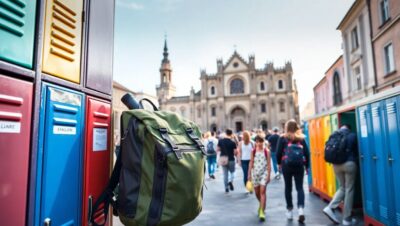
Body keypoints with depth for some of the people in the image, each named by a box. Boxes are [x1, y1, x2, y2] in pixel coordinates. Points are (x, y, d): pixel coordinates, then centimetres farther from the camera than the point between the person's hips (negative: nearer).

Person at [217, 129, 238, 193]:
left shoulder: (220, 141, -3)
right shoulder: (233, 143, -13)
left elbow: (218, 149, 5)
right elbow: (235, 152, -10)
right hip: (231, 160, -3)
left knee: (225, 174, 12)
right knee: (232, 172, 16)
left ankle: (226, 188, 14)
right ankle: (230, 181, -12)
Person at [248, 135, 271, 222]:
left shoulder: (266, 151, -4)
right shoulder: (253, 151, 2)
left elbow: (268, 164, -2)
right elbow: (251, 163, 5)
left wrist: (269, 175, -5)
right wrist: (249, 174, 2)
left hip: (264, 173, -3)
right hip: (255, 173, 3)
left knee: (263, 191, -11)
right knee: (257, 192, 13)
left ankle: (262, 211, -8)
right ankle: (262, 204, 41)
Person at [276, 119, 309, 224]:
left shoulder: (283, 138, -1)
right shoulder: (301, 138, 6)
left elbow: (278, 152, -4)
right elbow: (307, 153, 3)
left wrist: (279, 163, 12)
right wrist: (307, 165, 13)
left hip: (286, 165, -1)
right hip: (299, 165, 1)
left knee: (288, 187, 10)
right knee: (300, 188, 6)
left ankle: (290, 210, 18)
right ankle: (301, 209, -10)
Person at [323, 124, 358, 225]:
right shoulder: (352, 135, 2)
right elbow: (357, 150, 6)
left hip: (336, 165, 4)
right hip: (349, 164, -4)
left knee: (342, 188, 19)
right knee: (349, 190, 4)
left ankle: (330, 208, 3)